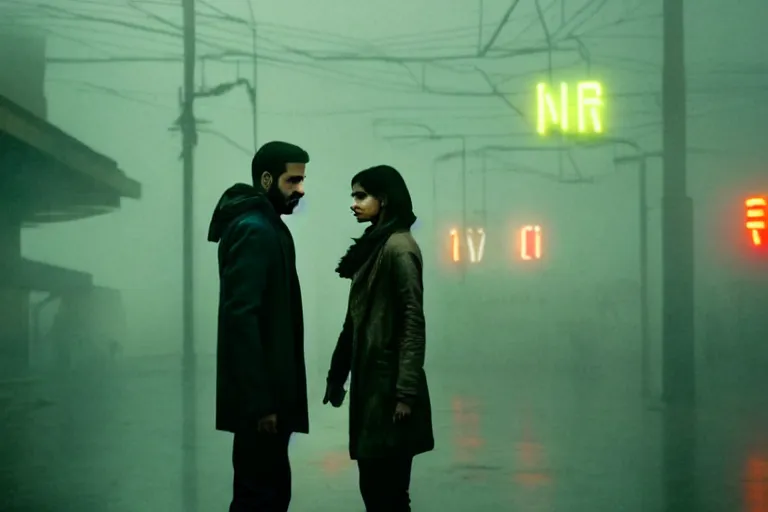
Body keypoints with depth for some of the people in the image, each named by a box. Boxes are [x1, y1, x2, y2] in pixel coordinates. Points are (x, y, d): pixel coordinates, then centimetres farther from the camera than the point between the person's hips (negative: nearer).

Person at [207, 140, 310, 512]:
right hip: (260, 395, -10)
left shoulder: (266, 227, 16)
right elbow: (241, 317, -22)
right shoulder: (253, 230, -15)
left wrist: (268, 394, 17)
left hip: (268, 390, 10)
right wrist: (259, 399, -24)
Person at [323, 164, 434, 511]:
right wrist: (338, 373, 17)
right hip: (370, 381, 9)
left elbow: (413, 322, -18)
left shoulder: (399, 247, -12)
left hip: (389, 384, -9)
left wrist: (407, 391, -21)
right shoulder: (373, 246, 15)